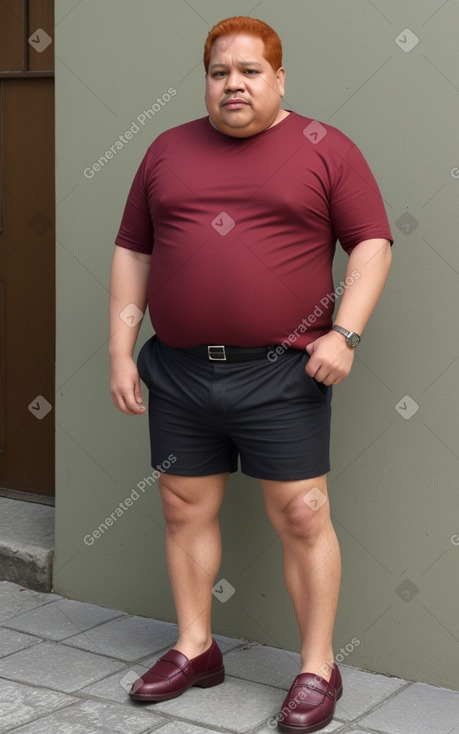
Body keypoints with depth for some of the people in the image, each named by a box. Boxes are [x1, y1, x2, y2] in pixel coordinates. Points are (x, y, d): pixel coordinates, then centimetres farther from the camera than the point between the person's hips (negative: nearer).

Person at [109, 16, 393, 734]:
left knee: (302, 518, -1)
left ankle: (318, 669, 12)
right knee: (185, 510, 11)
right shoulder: (168, 150, 11)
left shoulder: (323, 149, 1)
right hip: (180, 374, 4)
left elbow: (372, 242, -1)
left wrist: (345, 332, -13)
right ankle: (194, 649, 27)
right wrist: (120, 352, 7)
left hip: (282, 375, -4)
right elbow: (132, 251, 13)